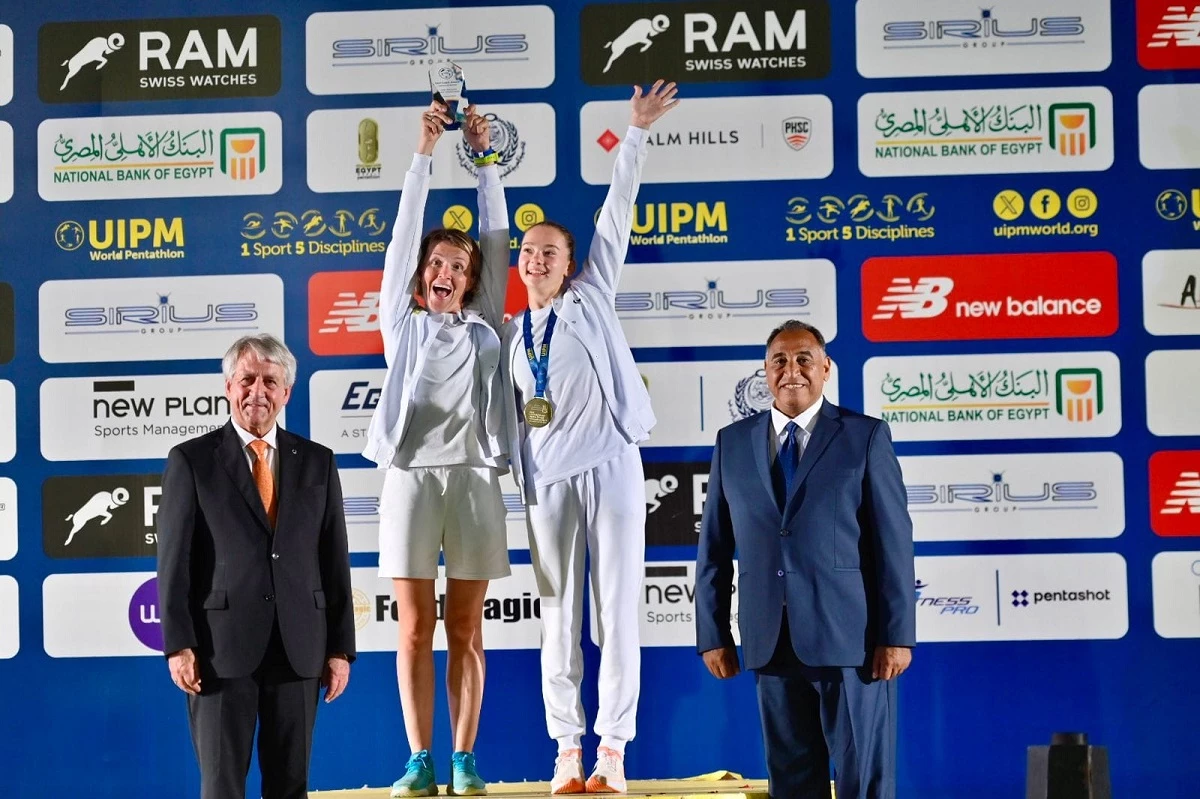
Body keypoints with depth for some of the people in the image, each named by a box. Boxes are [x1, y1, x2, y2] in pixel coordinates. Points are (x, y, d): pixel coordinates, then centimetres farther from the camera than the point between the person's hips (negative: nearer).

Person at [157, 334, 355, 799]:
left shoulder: (317, 463, 11)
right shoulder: (191, 461, 3)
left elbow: (335, 562, 10)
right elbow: (174, 562, -1)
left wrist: (340, 648, 5)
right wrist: (178, 645, -8)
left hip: (299, 650, 3)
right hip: (222, 648, -3)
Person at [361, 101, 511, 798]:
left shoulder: (484, 329, 16)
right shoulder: (404, 323, 15)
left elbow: (498, 243, 13)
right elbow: (404, 238, 10)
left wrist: (486, 159, 10)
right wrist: (425, 155, 6)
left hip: (473, 478, 0)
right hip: (411, 476, 0)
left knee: (466, 630, 2)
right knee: (415, 629, 0)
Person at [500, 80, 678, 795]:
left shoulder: (592, 298, 8)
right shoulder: (511, 333, 14)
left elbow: (617, 215, 3)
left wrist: (638, 134, 0)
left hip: (610, 467, -2)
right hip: (547, 481, 2)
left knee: (618, 613, -2)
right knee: (558, 618, 3)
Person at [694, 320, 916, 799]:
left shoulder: (866, 437, 1)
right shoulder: (733, 442, 10)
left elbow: (894, 541, -3)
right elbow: (714, 548, 11)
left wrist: (897, 635, -8)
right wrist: (712, 635, 7)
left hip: (850, 639, -3)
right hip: (770, 644, 3)